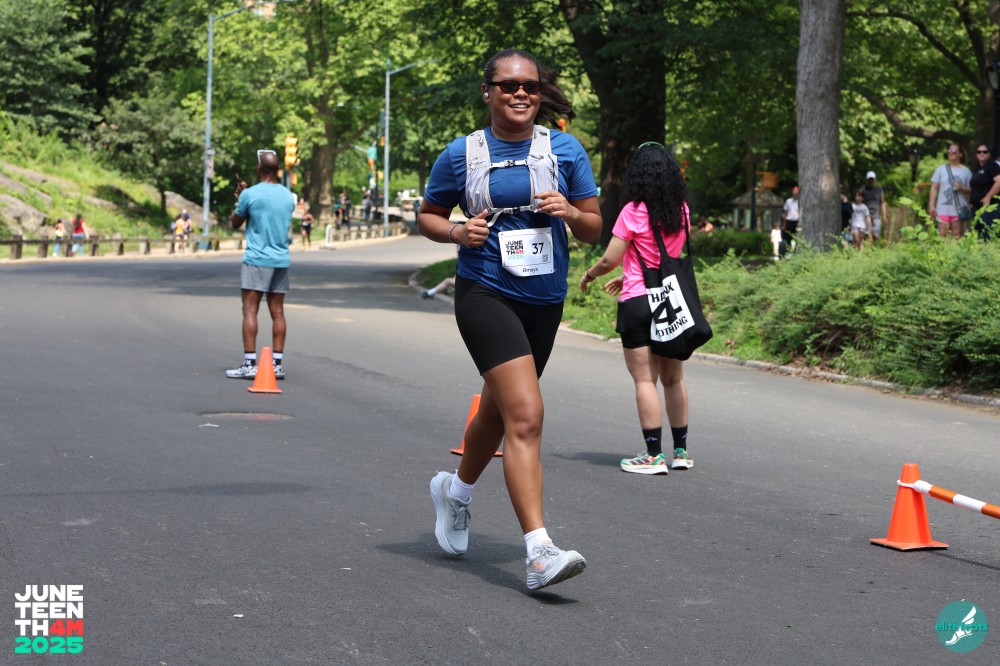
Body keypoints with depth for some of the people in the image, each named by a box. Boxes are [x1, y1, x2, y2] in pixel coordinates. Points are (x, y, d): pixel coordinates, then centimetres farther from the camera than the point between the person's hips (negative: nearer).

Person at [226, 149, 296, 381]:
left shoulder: (249, 194, -8)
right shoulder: (288, 196, 8)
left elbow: (235, 223, 4)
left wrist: (239, 198, 19)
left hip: (256, 260, -5)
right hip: (281, 260, 5)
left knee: (250, 310, -3)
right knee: (277, 312, 6)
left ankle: (249, 364, -7)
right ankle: (277, 363, 5)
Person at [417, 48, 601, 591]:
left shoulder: (565, 150, 4)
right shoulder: (462, 154, -1)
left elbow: (593, 229, 7)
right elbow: (427, 216, 10)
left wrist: (570, 213, -15)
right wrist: (458, 232, -11)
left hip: (545, 300, 4)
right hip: (485, 295, -4)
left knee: (499, 410, 21)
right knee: (526, 415, -20)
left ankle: (455, 491, 51)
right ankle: (540, 553, -24)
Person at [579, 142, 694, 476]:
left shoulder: (633, 212, -11)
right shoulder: (681, 211, 5)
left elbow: (609, 261, -11)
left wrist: (588, 276, 10)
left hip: (638, 302, -5)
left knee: (645, 380, -2)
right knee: (673, 379, 13)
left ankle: (653, 455, -3)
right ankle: (681, 450, 18)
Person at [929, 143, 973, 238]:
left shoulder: (965, 171, 6)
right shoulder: (941, 169, 7)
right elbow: (934, 188, 7)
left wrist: (962, 188, -14)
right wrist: (931, 205, -1)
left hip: (959, 209, 0)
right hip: (943, 208, 0)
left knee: (956, 236, 0)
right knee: (942, 235, -6)